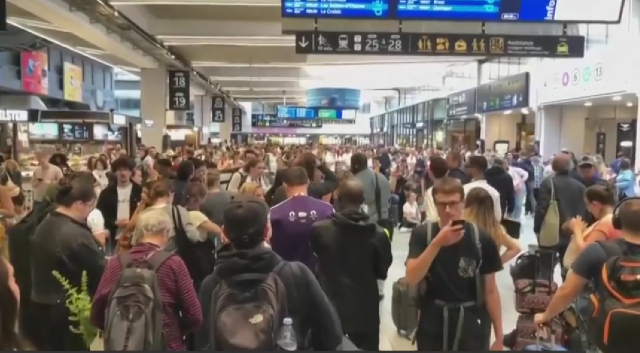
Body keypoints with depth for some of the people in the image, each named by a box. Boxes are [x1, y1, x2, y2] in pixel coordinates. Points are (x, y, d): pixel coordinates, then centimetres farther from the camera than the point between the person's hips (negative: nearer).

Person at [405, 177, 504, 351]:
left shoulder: (481, 239, -8)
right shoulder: (421, 234, -7)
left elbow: (490, 290, -1)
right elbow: (411, 279, -19)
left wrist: (499, 336, 0)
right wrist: (437, 243, -28)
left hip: (471, 326, 0)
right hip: (433, 325, 0)